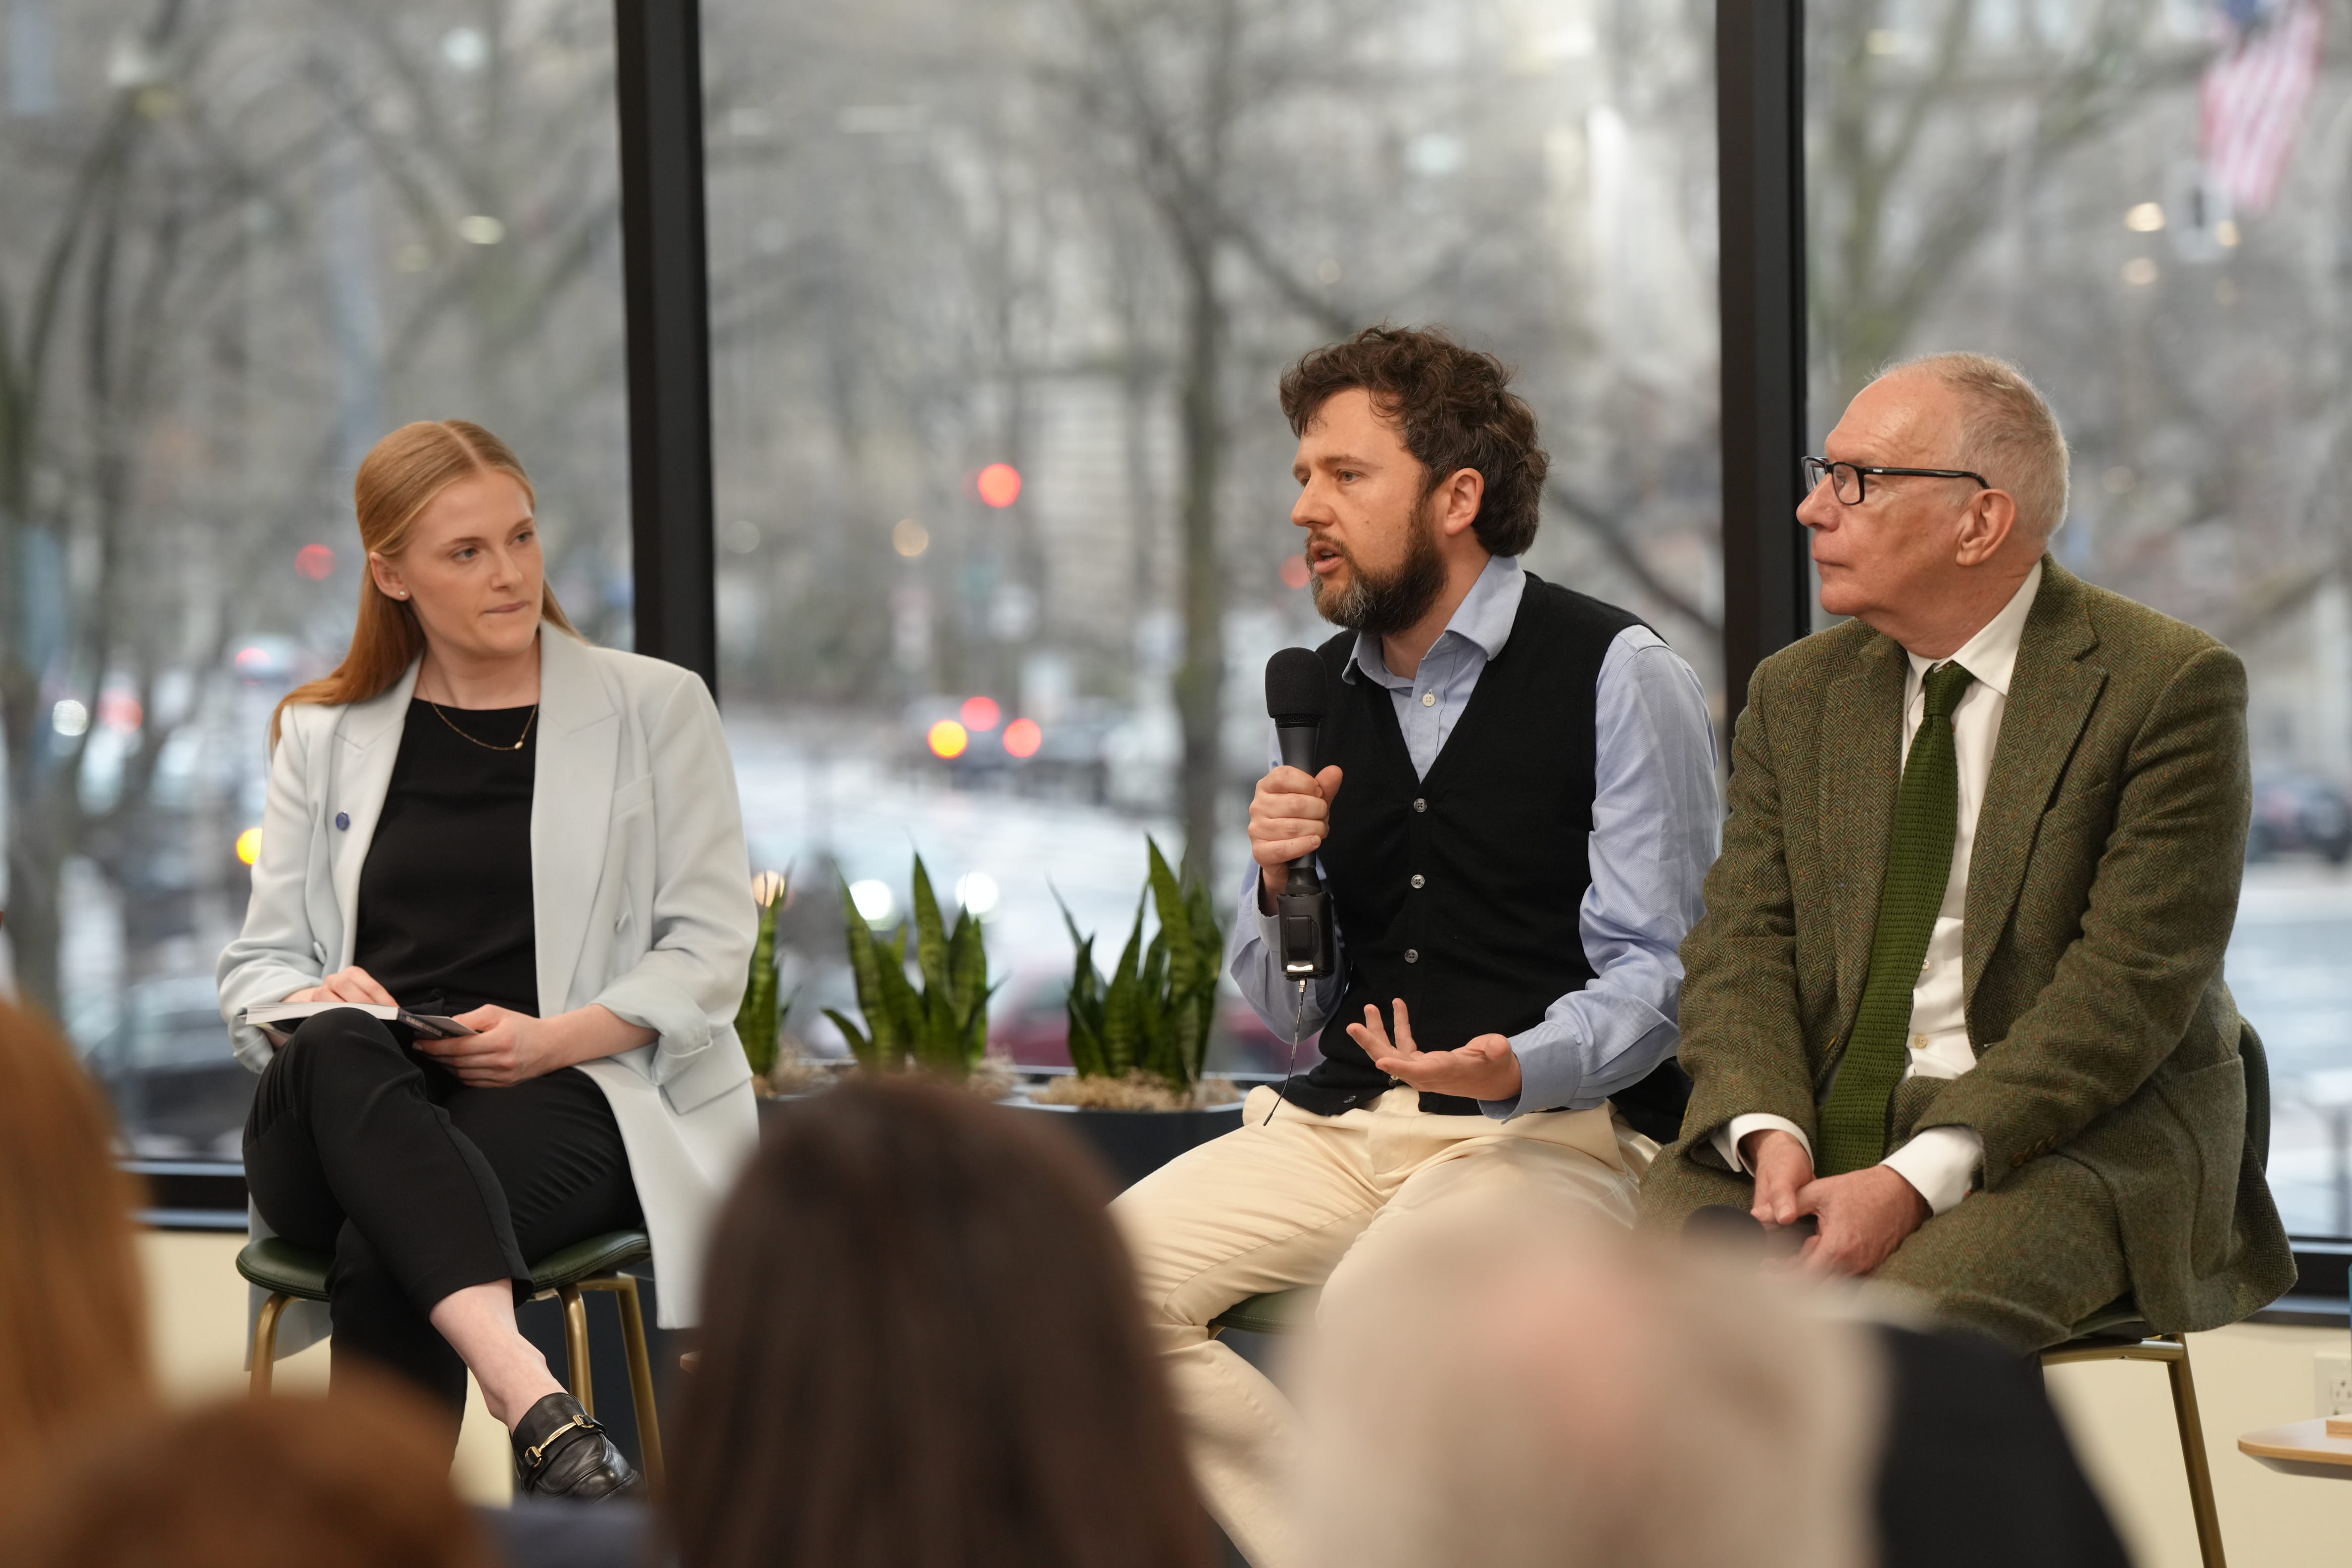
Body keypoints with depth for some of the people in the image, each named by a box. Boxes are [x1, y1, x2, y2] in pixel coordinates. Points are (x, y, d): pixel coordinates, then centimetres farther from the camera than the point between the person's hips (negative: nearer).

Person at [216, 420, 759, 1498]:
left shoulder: (654, 708, 11)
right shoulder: (323, 736, 20)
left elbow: (707, 954, 5)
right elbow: (259, 963, 17)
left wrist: (554, 1038, -13)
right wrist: (314, 1000, -9)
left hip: (561, 1097, -2)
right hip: (343, 1113, 2)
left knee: (383, 1250, -37)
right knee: (337, 1052, -39)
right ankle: (526, 1389, -58)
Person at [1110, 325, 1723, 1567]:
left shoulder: (1617, 674, -3)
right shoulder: (1322, 697, 15)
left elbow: (1653, 975, -7)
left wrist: (1519, 1068, -27)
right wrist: (1277, 880, -3)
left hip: (1551, 1127, -6)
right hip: (1342, 1125, 6)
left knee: (1372, 1316, -34)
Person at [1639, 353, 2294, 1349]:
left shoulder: (2169, 685, -6)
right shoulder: (1795, 694, 13)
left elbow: (2129, 985, -14)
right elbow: (1743, 940, 7)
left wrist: (1917, 1177, -23)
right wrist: (1772, 1132, -15)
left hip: (2075, 1141, -5)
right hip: (1823, 1125, 5)